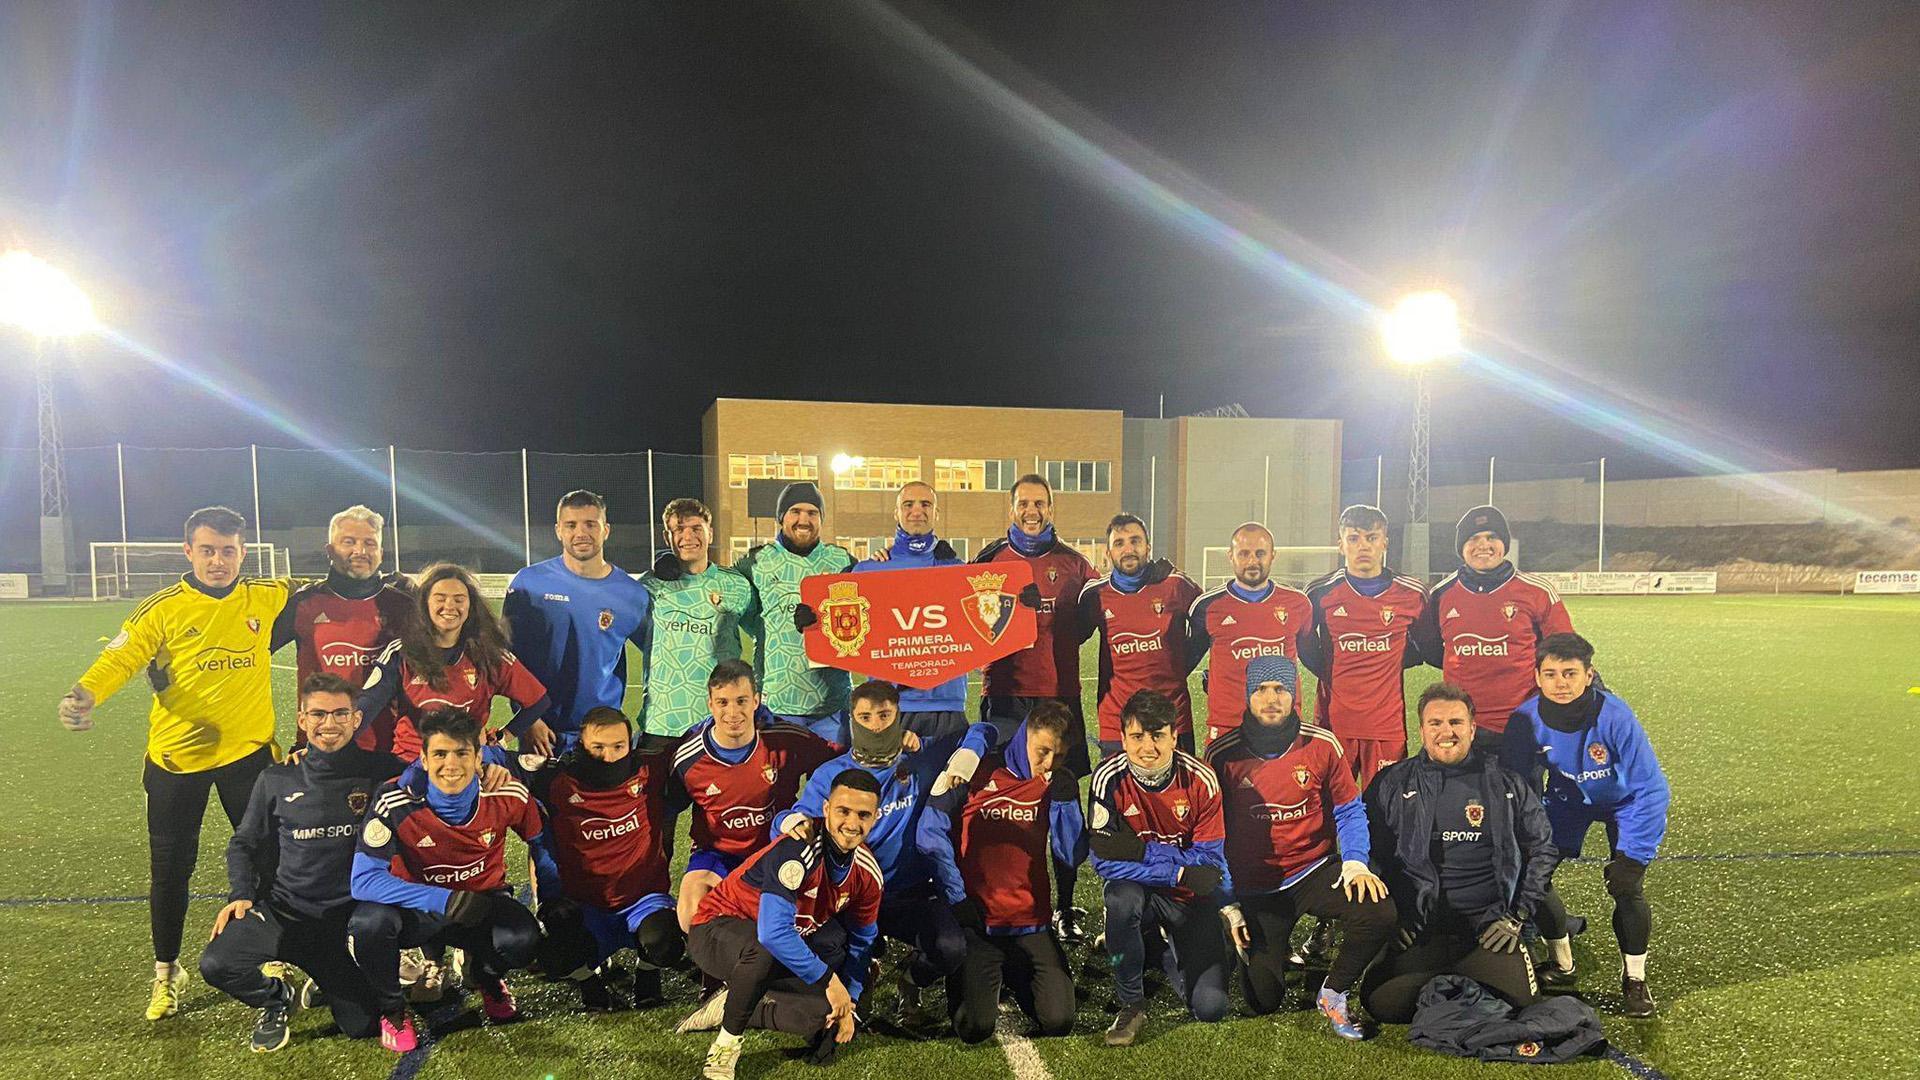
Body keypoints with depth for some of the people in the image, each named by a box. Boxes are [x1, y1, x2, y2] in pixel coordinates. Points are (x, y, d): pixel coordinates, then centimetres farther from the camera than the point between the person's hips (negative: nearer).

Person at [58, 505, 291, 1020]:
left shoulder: (268, 598, -1)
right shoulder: (163, 609, -7)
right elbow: (120, 657, -16)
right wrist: (85, 694, -33)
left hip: (248, 749, 1)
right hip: (176, 756, -1)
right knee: (170, 869, 9)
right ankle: (167, 972, 30)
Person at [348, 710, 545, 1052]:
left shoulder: (507, 796, -18)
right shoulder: (396, 803, -24)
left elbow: (543, 842, 2)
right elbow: (363, 880, -29)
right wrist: (445, 901, -36)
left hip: (483, 902, 1)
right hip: (417, 907, -1)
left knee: (522, 939, -30)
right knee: (368, 922, -34)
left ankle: (489, 979, 10)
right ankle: (391, 1009, -1)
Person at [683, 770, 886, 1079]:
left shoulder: (867, 871, -7)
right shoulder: (797, 849, -31)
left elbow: (860, 942, 9)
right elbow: (774, 933, -40)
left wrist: (848, 1002, -1)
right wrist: (828, 979, -31)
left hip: (784, 955, 7)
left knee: (828, 1013, -12)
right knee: (765, 950, -41)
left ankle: (729, 1006, 2)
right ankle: (727, 1042, -17)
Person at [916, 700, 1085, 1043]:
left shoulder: (1057, 784, 4)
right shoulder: (976, 771, -7)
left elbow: (1072, 857, -2)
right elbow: (930, 834, -11)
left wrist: (1065, 798, -14)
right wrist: (957, 898, -10)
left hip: (1032, 922, 3)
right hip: (976, 919, -3)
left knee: (1059, 1022, -6)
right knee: (975, 1028, -10)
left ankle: (1014, 976, 24)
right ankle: (967, 979, 24)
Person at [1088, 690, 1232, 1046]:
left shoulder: (1200, 779, -18)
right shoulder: (1110, 778, -19)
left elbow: (1209, 861, -18)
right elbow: (1103, 861, -23)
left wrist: (1138, 849, -27)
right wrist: (1179, 872, -29)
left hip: (1192, 899, 1)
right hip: (1140, 893, -1)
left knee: (1211, 1007, -12)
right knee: (1122, 894, -37)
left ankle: (1170, 955, 23)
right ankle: (1131, 1003, -14)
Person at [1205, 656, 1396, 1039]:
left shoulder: (1322, 745, -6)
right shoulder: (1221, 755, -8)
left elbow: (1348, 810, 3)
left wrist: (1355, 861, -15)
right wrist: (1227, 903, -5)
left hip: (1315, 871, 1)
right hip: (1254, 888, -1)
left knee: (1380, 911, -28)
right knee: (1263, 1000, -5)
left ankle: (1333, 992, -1)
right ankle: (1261, 948, 31)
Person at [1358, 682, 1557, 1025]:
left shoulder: (1506, 782, 9)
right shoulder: (1392, 785, 5)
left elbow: (1541, 849, 13)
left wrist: (1516, 917, 5)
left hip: (1488, 930, 1)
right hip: (1417, 932, -1)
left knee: (1517, 999, -24)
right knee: (1383, 1003, -22)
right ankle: (1442, 988, 10)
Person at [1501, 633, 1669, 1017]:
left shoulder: (1615, 716, -35)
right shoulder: (1527, 719, -26)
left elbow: (1651, 790, -28)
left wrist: (1632, 854, -30)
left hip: (1621, 801, -3)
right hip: (1568, 799, 3)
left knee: (1624, 885, -18)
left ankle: (1634, 977, 7)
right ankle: (1561, 963, 15)